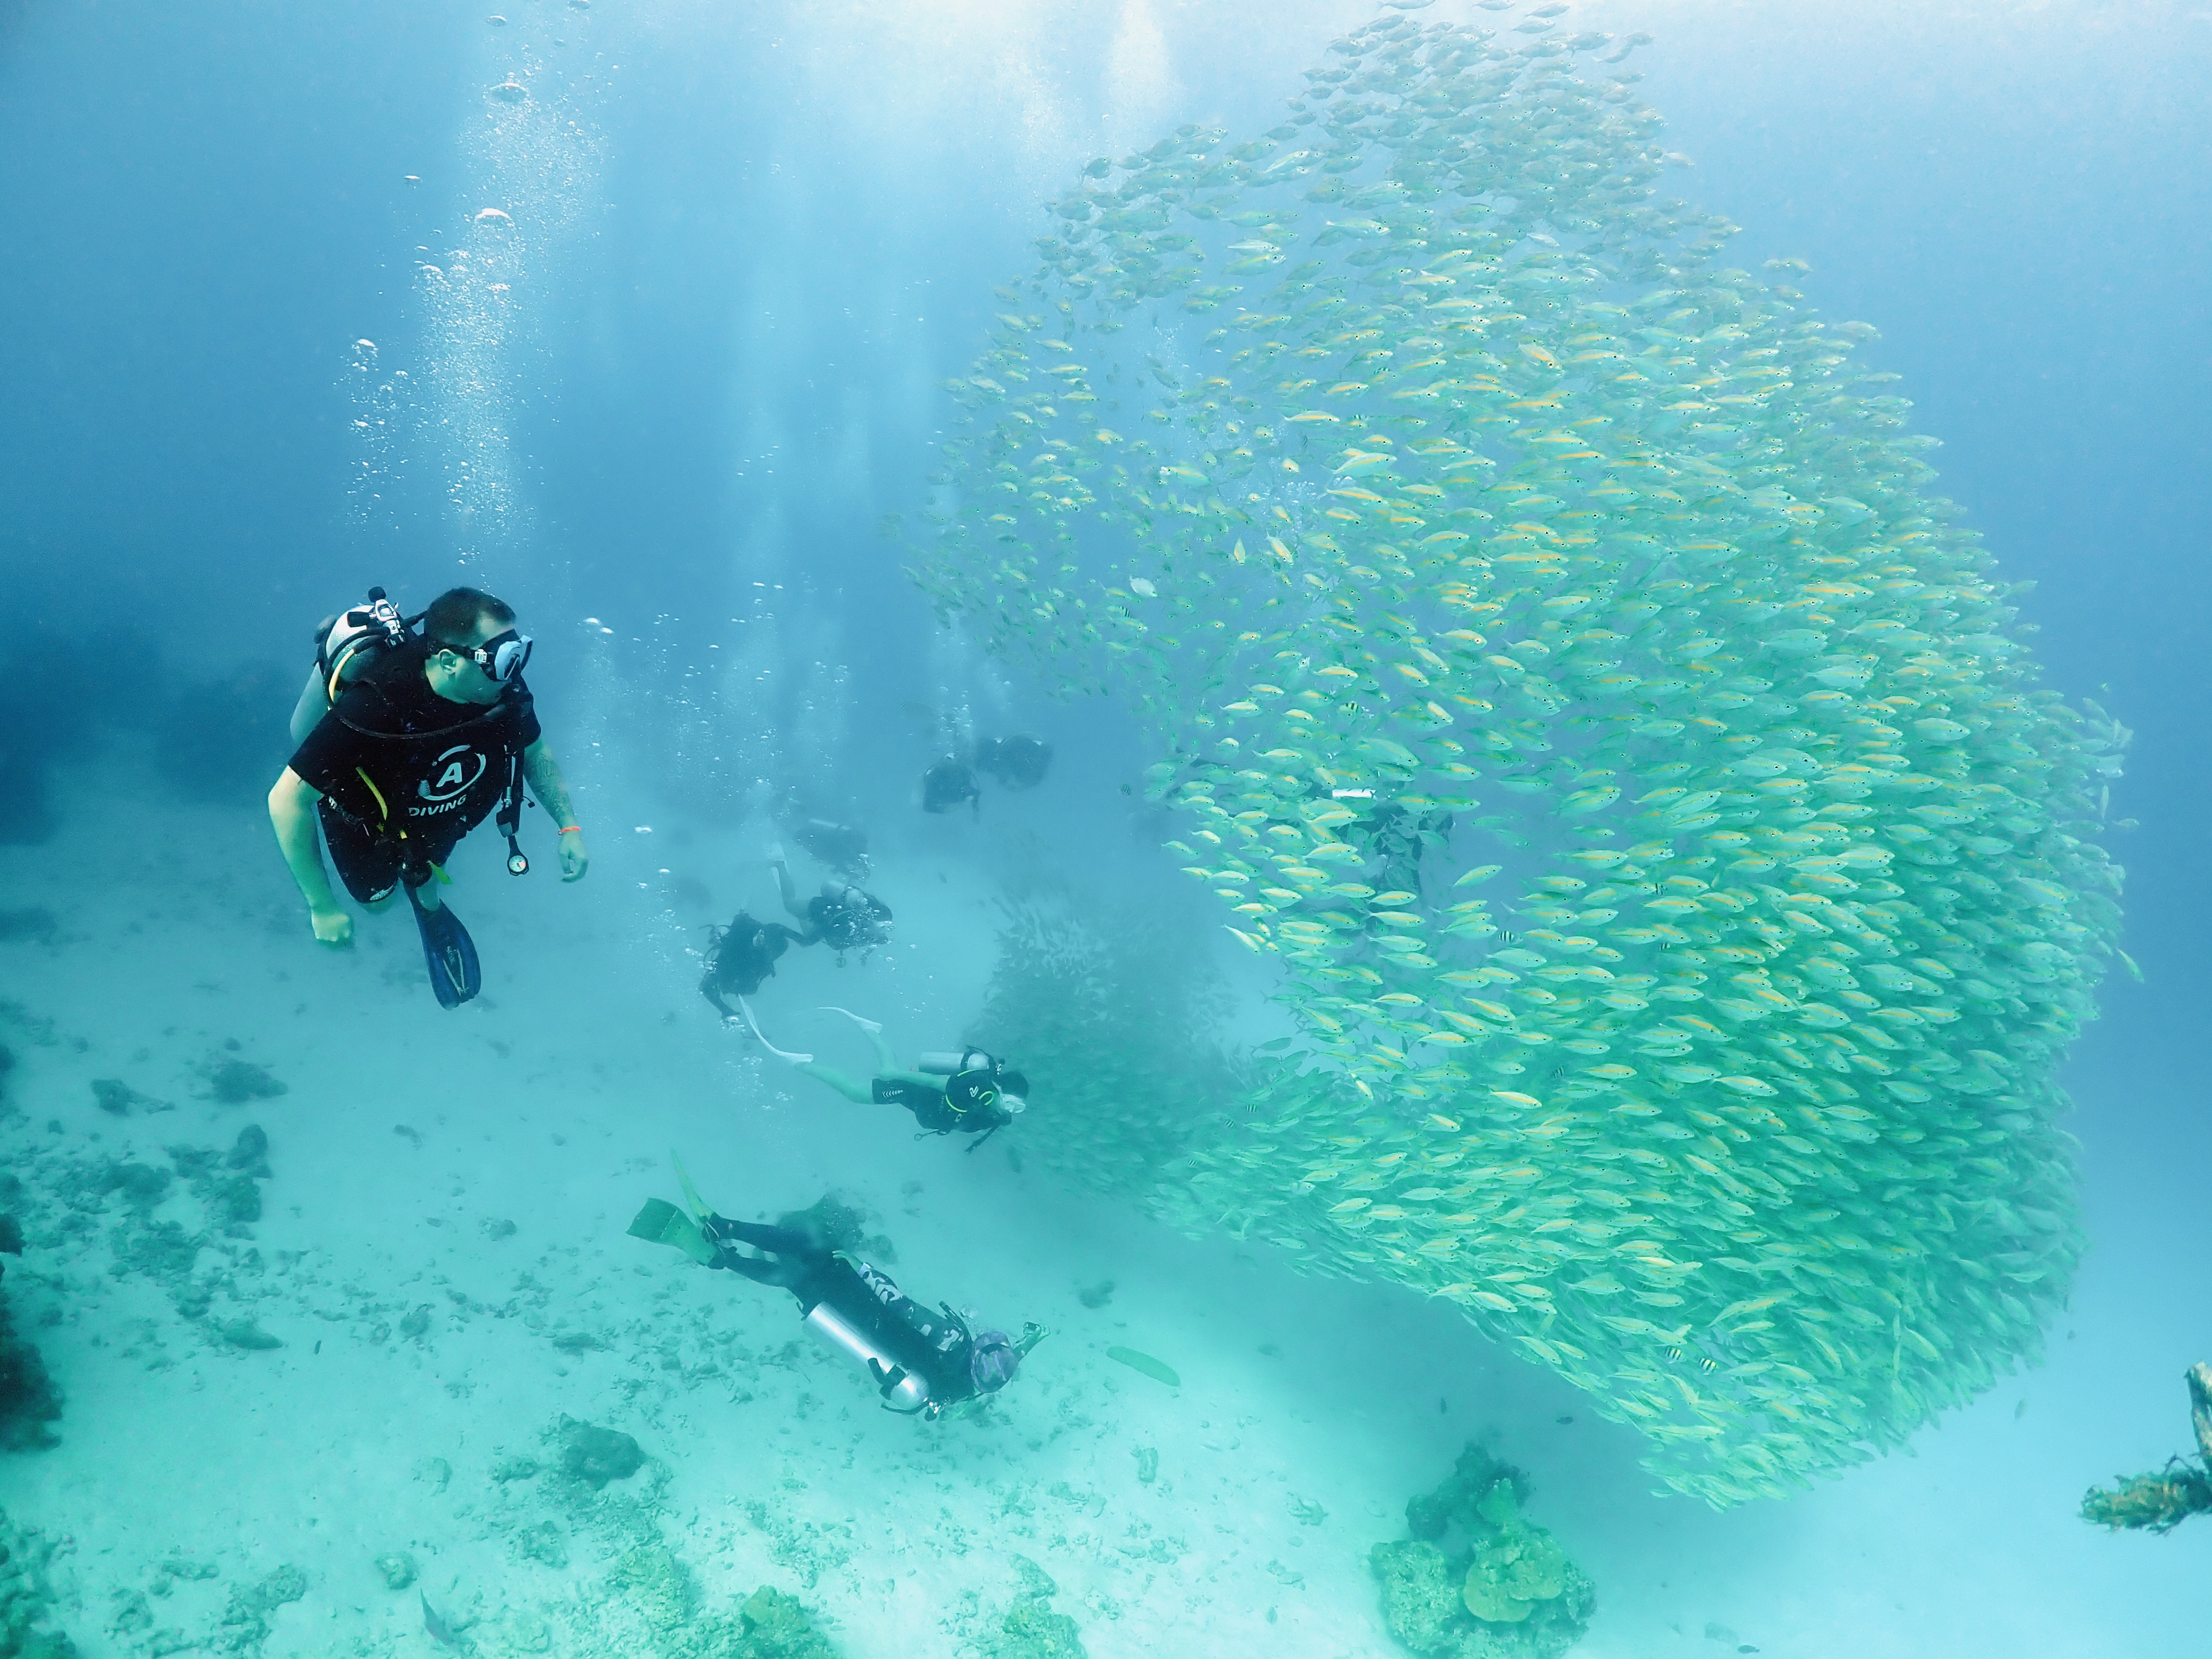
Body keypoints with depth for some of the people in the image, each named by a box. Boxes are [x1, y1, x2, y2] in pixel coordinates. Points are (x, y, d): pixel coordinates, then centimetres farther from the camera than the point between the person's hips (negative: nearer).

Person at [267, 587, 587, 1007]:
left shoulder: (505, 690, -31)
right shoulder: (374, 708, -46)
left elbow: (536, 753, -7)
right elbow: (285, 801, -39)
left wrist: (569, 827, -17)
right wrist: (322, 908, -34)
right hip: (366, 818, -3)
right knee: (378, 900, 20)